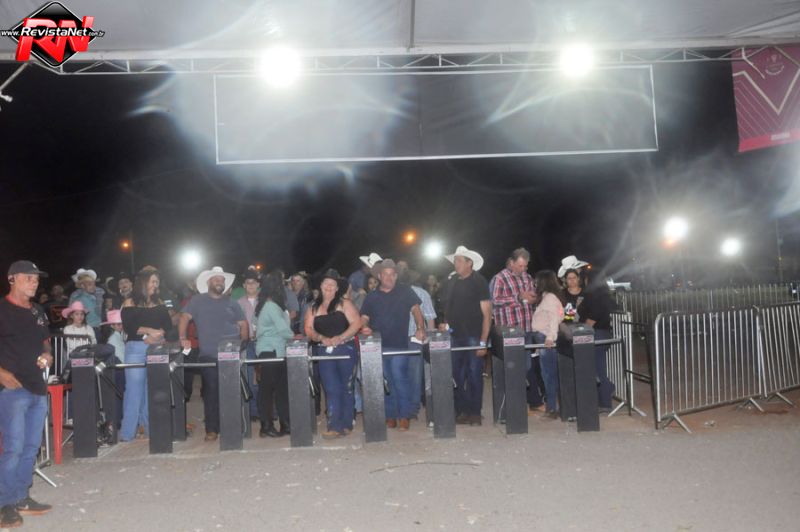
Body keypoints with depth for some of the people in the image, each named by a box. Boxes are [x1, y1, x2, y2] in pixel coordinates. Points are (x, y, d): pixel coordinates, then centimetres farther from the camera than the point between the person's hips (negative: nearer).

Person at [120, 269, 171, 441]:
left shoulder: (159, 303, 16)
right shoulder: (130, 303, 3)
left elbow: (168, 324, 8)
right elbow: (128, 326, -8)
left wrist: (157, 335, -10)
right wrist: (150, 331, -15)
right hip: (136, 348, -4)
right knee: (134, 389, -4)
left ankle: (151, 430, 11)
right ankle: (127, 434, 2)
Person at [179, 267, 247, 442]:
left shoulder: (231, 303, 18)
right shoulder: (198, 301, 11)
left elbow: (243, 323, 17)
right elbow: (185, 318, 2)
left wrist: (243, 341, 2)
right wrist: (183, 338, -13)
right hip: (209, 356, -2)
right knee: (211, 391, -6)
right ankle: (211, 430, 2)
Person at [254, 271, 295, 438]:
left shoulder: (263, 305, 13)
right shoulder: (272, 306, -15)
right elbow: (283, 329, -15)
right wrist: (293, 336, 2)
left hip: (271, 351, 9)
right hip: (271, 351, -9)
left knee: (281, 386, 9)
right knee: (268, 388, -4)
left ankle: (285, 423, 13)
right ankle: (267, 426, 2)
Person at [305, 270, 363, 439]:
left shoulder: (344, 303, 2)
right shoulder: (313, 308, 12)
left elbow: (356, 323, -9)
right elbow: (308, 329, 4)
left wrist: (339, 338, -18)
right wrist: (322, 338, -15)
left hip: (345, 350, -2)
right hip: (324, 352, 2)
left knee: (346, 388, 5)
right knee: (331, 389, -2)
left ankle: (346, 425, 13)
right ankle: (334, 426, -3)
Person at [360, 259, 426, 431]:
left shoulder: (405, 292, 6)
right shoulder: (371, 297, 11)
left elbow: (416, 310, 5)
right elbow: (364, 319, 9)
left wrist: (420, 329, -10)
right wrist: (364, 327, -14)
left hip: (399, 345, -3)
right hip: (378, 345, 3)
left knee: (399, 377, -12)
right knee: (385, 381, 7)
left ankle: (404, 415, -1)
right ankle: (390, 415, 17)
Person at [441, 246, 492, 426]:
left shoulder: (479, 282, -4)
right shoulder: (452, 282, 13)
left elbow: (487, 313, -7)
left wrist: (483, 341, -13)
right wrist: (446, 324, 5)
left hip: (473, 337, -5)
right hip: (455, 336, 5)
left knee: (474, 375, -1)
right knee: (457, 376, 5)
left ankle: (475, 413, 9)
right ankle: (461, 411, 14)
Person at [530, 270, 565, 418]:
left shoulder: (550, 297, -10)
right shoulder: (546, 297, 17)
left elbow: (554, 318, -21)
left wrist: (550, 337, -30)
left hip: (547, 340, -9)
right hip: (544, 339, 9)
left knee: (549, 374, -7)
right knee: (550, 373, 10)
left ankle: (552, 407, -4)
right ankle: (551, 406, 13)